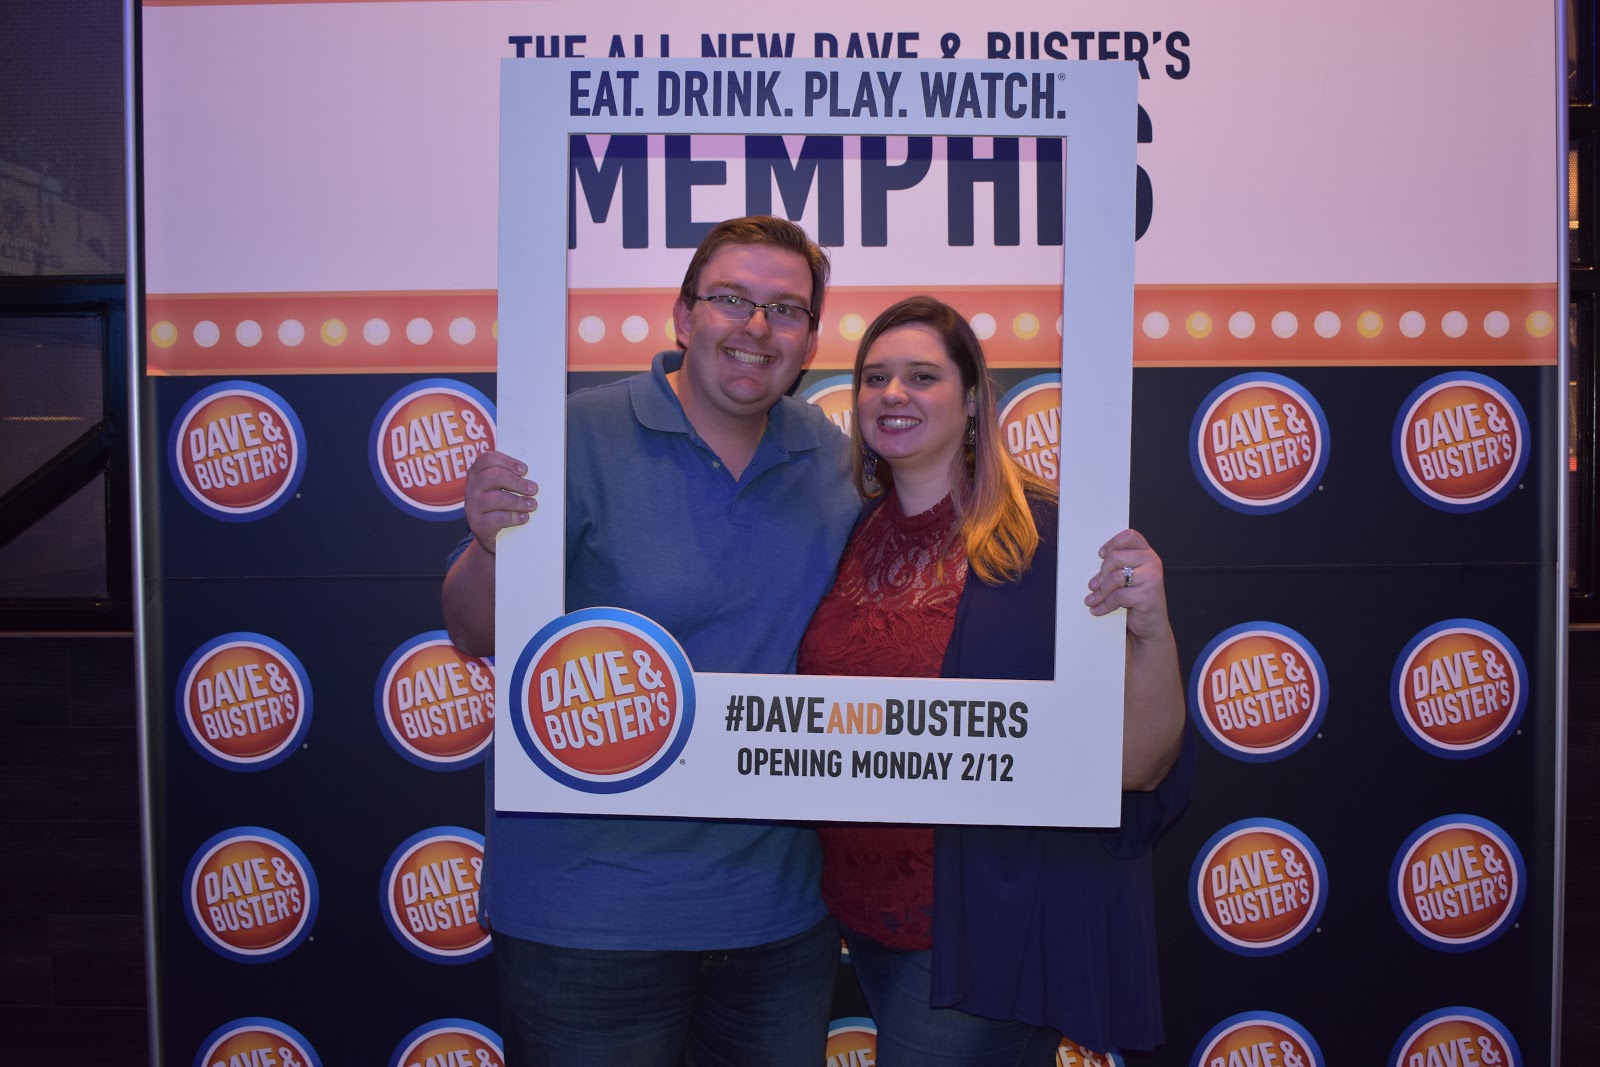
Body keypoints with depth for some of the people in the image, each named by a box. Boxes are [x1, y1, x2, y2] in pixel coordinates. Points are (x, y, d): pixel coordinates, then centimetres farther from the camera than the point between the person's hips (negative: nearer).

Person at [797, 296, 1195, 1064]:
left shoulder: (1046, 535, -16)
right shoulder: (854, 539, 1)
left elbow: (1140, 768, -19)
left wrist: (1151, 632, -34)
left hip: (992, 931, -6)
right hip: (868, 915, 6)